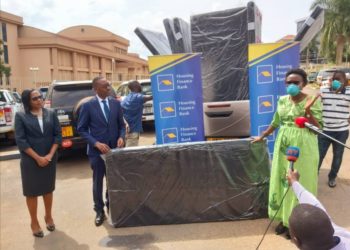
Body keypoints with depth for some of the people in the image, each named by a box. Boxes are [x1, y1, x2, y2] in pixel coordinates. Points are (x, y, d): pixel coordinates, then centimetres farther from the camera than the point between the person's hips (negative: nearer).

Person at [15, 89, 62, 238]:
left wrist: (50, 155, -11)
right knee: (32, 191, 7)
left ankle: (48, 217, 33)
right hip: (30, 160, -2)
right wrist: (37, 157, -15)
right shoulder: (20, 116, -5)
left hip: (49, 159, 3)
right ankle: (34, 222, 24)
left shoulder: (51, 114, 2)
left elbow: (58, 135, 0)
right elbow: (20, 140, -10)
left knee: (48, 189, 15)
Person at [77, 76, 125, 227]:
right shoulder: (88, 106, -8)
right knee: (98, 182, 10)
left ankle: (111, 206, 35)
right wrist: (96, 143, -17)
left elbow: (121, 125, 9)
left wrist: (121, 137, -10)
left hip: (114, 149, 3)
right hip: (97, 150, -3)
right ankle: (99, 211, 26)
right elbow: (81, 129, -6)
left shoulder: (116, 103, 2)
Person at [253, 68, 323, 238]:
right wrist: (262, 136, 22)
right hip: (283, 147, 5)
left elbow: (318, 128, -12)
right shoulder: (282, 100, 6)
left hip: (303, 149, -5)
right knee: (282, 182, 11)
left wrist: (307, 111, -25)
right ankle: (285, 219, 27)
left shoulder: (313, 101, -9)